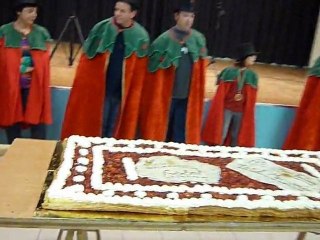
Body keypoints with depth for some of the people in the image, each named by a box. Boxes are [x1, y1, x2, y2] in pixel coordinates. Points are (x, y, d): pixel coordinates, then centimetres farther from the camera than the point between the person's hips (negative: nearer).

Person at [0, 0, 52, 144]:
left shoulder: (42, 33, 5)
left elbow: (45, 62, 7)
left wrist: (32, 69, -5)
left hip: (34, 86, 1)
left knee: (37, 119, 0)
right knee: (12, 119, 7)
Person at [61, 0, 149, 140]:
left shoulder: (140, 36, -4)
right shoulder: (101, 28, -4)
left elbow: (140, 72, 1)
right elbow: (87, 59, 2)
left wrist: (134, 94, 1)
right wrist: (85, 84, -1)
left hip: (123, 92, 0)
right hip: (99, 88, 0)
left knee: (114, 127, 12)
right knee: (96, 125, 8)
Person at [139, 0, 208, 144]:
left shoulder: (199, 39, 4)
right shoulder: (164, 39, -9)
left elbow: (200, 67, 12)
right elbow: (153, 67, -6)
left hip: (188, 94, 3)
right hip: (165, 93, -3)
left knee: (180, 132, 10)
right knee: (161, 127, 9)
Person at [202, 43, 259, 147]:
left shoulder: (252, 76, 1)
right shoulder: (228, 72, -7)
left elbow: (251, 99, 6)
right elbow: (220, 94, -4)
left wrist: (248, 114, 6)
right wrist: (218, 110, -4)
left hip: (242, 112, 3)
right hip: (226, 109, -3)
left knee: (236, 138, 12)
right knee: (220, 135, 4)